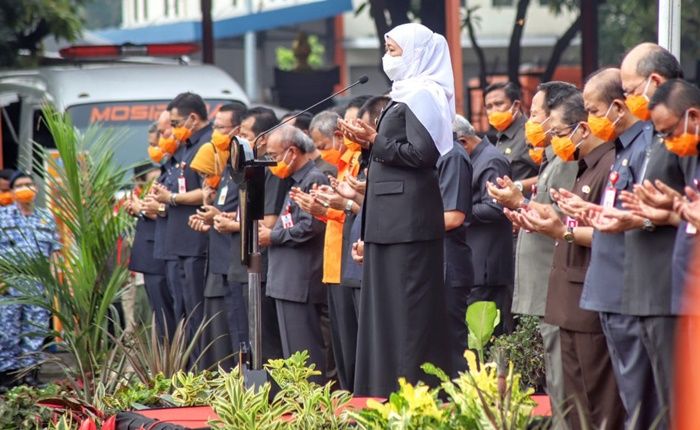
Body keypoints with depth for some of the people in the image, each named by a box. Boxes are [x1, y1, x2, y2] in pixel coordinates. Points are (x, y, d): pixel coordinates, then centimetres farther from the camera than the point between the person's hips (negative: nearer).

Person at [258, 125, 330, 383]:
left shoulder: (314, 180, -12)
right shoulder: (297, 182, 20)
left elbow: (310, 226, -21)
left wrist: (273, 236, -10)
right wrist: (268, 233, 8)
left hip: (301, 282, -11)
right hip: (288, 282, 11)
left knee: (302, 352, -10)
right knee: (293, 352, 11)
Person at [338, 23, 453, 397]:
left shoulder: (423, 95, -11)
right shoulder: (406, 95, 18)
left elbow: (422, 153, -20)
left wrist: (375, 142, -13)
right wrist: (370, 142, 6)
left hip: (409, 220, -10)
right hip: (393, 218, 10)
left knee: (408, 308, -8)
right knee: (387, 305, 10)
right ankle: (388, 391, 13)